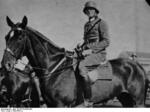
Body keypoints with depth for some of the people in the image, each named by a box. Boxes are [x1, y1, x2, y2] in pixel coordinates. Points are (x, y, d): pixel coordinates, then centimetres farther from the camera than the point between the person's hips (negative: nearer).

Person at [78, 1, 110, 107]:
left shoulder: (101, 23, -4)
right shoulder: (87, 25, 19)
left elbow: (106, 41, -12)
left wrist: (91, 50, -19)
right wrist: (80, 48, 8)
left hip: (99, 53, -9)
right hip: (87, 53, 9)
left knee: (81, 65, -32)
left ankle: (88, 100, -32)